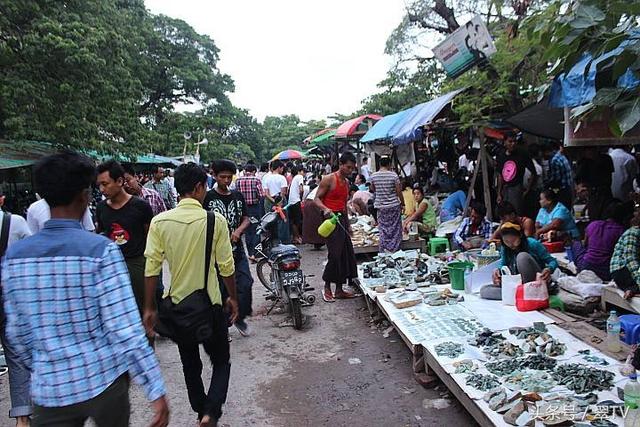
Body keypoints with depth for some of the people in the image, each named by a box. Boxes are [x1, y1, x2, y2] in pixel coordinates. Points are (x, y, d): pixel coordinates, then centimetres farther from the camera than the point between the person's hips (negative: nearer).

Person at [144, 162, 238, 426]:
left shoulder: (160, 222, -9)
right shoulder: (215, 221, -14)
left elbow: (151, 268, -7)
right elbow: (226, 266, -9)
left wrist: (149, 308, 3)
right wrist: (232, 298, 6)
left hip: (176, 304, 3)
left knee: (190, 365, 22)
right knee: (221, 362, 16)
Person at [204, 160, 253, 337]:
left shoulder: (238, 196, 10)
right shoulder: (208, 197, -3)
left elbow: (246, 219, 12)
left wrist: (238, 231, -8)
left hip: (237, 249, 3)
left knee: (245, 284, -6)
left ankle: (239, 317, 17)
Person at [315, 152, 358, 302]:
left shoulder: (347, 182, 17)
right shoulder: (329, 179, -7)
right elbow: (317, 198, -8)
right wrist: (325, 209, -27)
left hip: (342, 219, 8)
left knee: (346, 254, 7)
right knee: (335, 254, -11)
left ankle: (339, 290, 16)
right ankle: (327, 287, 6)